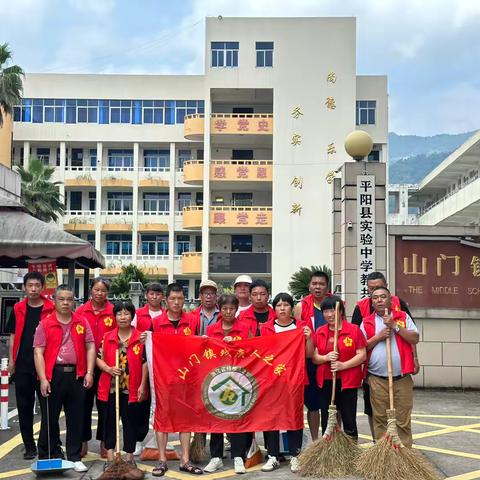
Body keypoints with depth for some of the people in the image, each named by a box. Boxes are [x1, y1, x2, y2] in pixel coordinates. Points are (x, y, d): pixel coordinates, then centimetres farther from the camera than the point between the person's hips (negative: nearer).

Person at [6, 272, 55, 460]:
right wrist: (11, 360, 5)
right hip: (22, 366, 3)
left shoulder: (51, 309, -2)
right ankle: (29, 446, 17)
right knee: (24, 407, 7)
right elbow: (13, 336, 12)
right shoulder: (18, 309, 8)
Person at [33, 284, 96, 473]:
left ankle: (75, 457, 18)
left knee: (75, 418, 8)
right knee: (50, 418, 7)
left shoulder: (82, 322, 7)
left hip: (76, 375, 2)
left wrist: (89, 372, -4)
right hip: (53, 375, -2)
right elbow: (38, 352, -4)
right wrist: (43, 379, -12)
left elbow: (90, 347, 7)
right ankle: (45, 457, 20)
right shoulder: (45, 324, 0)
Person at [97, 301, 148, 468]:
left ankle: (129, 458, 18)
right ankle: (110, 458, 15)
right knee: (109, 422, 7)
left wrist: (142, 385, -6)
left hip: (132, 389, -2)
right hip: (110, 388, 2)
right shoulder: (107, 337, 5)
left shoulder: (141, 338, -1)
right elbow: (99, 359, 7)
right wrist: (109, 369, -13)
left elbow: (145, 363, -2)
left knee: (131, 423, 7)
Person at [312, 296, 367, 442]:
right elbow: (313, 357, 8)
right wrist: (325, 357, -13)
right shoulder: (319, 332, 10)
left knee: (349, 420, 3)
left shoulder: (354, 330, -3)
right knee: (326, 421, 10)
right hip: (325, 382, 4)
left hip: (348, 382, -4)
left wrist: (343, 365, -18)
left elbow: (362, 355, -6)